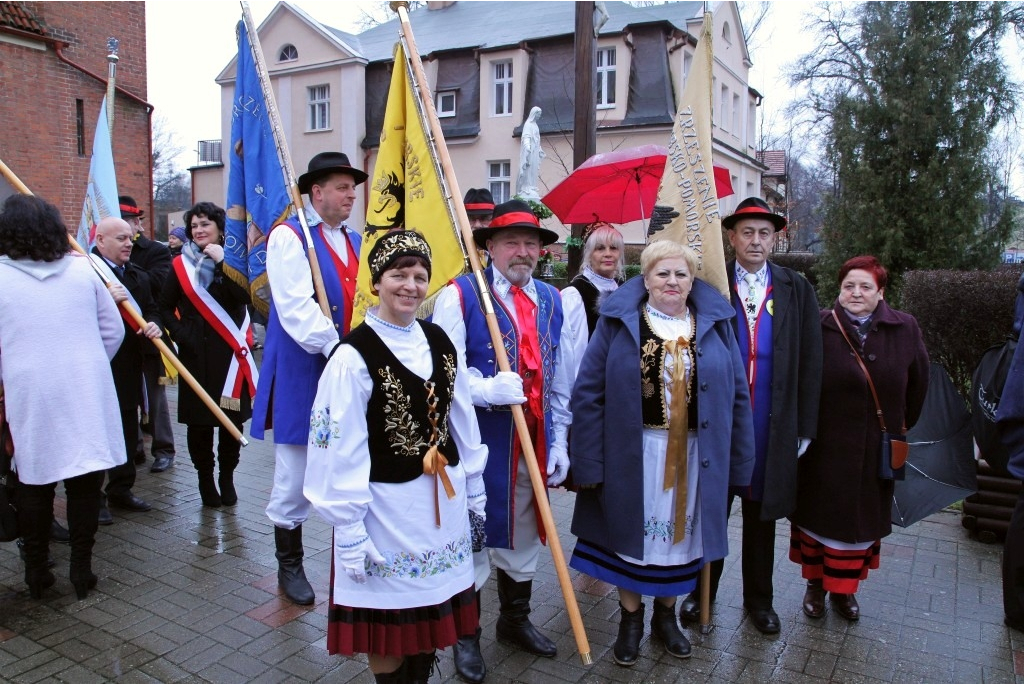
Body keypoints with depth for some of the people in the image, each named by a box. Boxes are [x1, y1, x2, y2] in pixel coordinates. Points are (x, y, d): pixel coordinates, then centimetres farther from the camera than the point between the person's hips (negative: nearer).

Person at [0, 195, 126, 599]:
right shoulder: (81, 269, 0)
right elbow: (113, 331, 5)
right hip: (87, 394, 1)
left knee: (35, 483, 12)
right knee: (85, 481, 8)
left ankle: (36, 570, 22)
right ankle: (81, 569, 16)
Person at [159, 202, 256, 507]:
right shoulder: (181, 264, 7)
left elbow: (247, 295, -12)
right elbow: (165, 306, 10)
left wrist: (223, 262, -17)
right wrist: (181, 333, -4)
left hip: (231, 352, 0)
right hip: (196, 353, 1)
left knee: (233, 417, 4)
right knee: (198, 419, 3)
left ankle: (227, 477, 20)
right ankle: (205, 478, 19)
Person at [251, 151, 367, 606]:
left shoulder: (357, 242, 14)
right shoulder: (289, 236, -6)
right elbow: (297, 307, -18)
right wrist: (336, 350, -23)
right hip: (302, 376, -6)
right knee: (295, 476, 6)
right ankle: (289, 565, 25)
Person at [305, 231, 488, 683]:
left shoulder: (439, 343, 3)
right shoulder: (354, 355, -16)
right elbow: (340, 450, -15)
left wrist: (474, 493, 12)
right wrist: (350, 533, -13)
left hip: (442, 500, 6)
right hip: (386, 506, -5)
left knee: (431, 612, 19)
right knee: (388, 626, 11)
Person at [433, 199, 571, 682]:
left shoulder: (551, 300, 11)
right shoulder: (460, 294, -7)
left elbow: (560, 378, 13)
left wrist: (558, 442, 10)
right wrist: (488, 390, -29)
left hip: (534, 444, 6)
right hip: (477, 442, -5)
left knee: (523, 534, 19)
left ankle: (515, 619, 41)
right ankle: (466, 635, 28)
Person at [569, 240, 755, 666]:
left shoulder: (716, 324, 2)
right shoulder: (618, 321, -5)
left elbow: (738, 395, 5)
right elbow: (588, 392, -8)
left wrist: (740, 462, 2)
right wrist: (589, 462, -12)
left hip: (695, 454, 3)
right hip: (633, 453, -2)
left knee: (680, 536, 15)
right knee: (631, 534, 11)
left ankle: (666, 616, 38)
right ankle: (630, 620, 32)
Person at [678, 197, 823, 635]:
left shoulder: (797, 290, 4)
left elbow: (810, 362, 4)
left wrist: (805, 426, 2)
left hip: (773, 426, 2)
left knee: (761, 514, 16)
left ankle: (759, 598, 34)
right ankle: (702, 591, 31)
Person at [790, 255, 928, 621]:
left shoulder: (905, 329, -1)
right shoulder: (819, 328, -10)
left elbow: (917, 385, 7)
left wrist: (899, 430, 8)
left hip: (875, 450, 3)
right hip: (823, 447, -2)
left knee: (863, 518, 14)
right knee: (817, 513, 10)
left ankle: (844, 588, 32)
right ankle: (815, 584, 29)